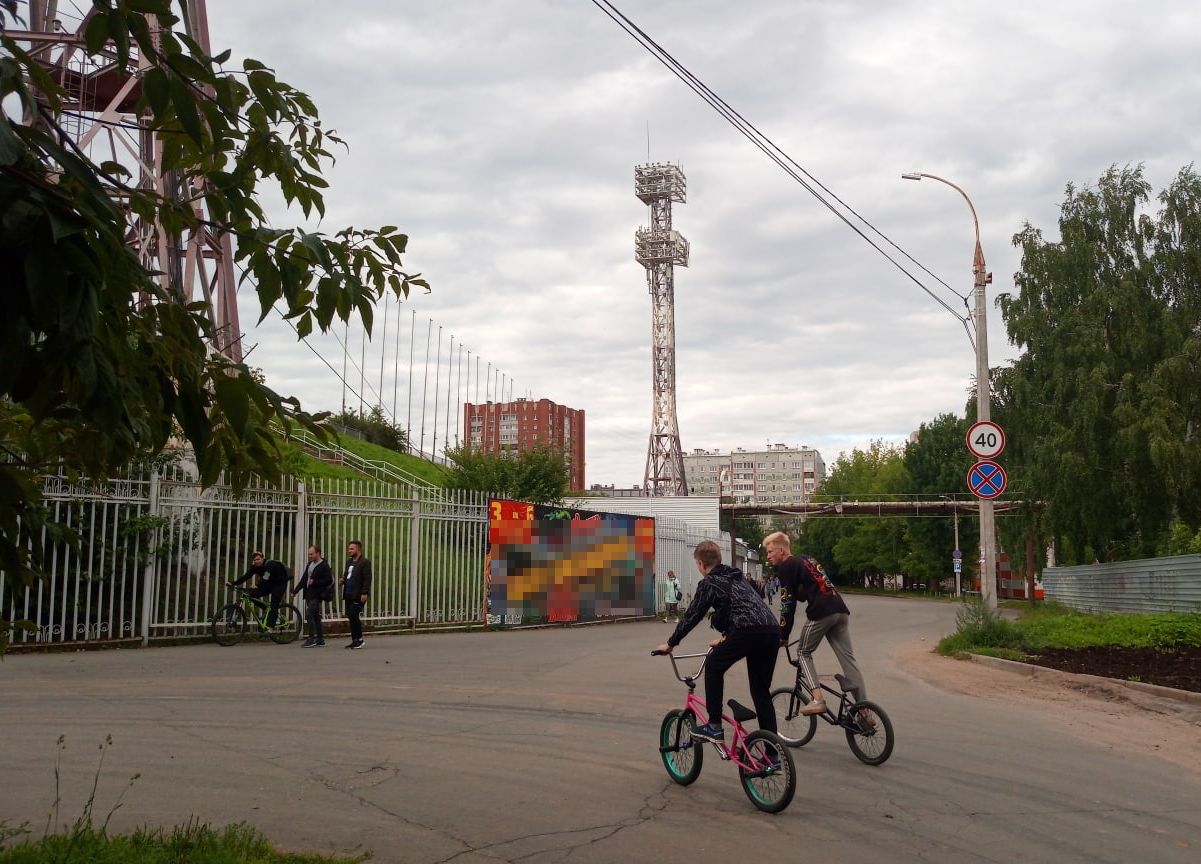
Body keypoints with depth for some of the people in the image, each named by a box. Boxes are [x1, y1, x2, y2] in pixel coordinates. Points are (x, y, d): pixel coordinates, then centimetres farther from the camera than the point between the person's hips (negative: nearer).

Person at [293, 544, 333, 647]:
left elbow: (329, 580, -16)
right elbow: (303, 579, 19)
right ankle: (320, 639, 18)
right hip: (309, 595, 8)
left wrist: (314, 582, -19)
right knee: (315, 616, 11)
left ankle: (312, 639, -11)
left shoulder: (324, 566, -10)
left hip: (317, 595, -8)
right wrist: (295, 591, 14)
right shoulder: (309, 565, 15)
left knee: (309, 614, -16)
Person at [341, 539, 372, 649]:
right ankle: (355, 640, 14)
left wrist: (364, 593, -20)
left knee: (354, 616, -12)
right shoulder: (348, 562, 18)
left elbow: (367, 579, -14)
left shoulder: (364, 562, -7)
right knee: (351, 617, 8)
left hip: (358, 596, -8)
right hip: (348, 595, 8)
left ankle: (359, 639, 0)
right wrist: (343, 580, 4)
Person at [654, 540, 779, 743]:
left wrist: (670, 643, 21)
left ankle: (714, 727, 14)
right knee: (761, 691, 16)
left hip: (748, 631, -7)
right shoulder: (737, 577, 31)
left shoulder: (708, 583, 9)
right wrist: (725, 639, 55)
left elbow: (691, 616, 10)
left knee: (713, 668, 16)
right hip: (772, 629, 7)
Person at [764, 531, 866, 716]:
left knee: (803, 653, 10)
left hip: (820, 612, -7)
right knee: (848, 659, 6)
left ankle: (818, 699, -5)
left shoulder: (785, 567, 3)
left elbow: (788, 604, -2)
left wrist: (783, 636, 4)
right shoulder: (808, 559, 27)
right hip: (840, 610, 7)